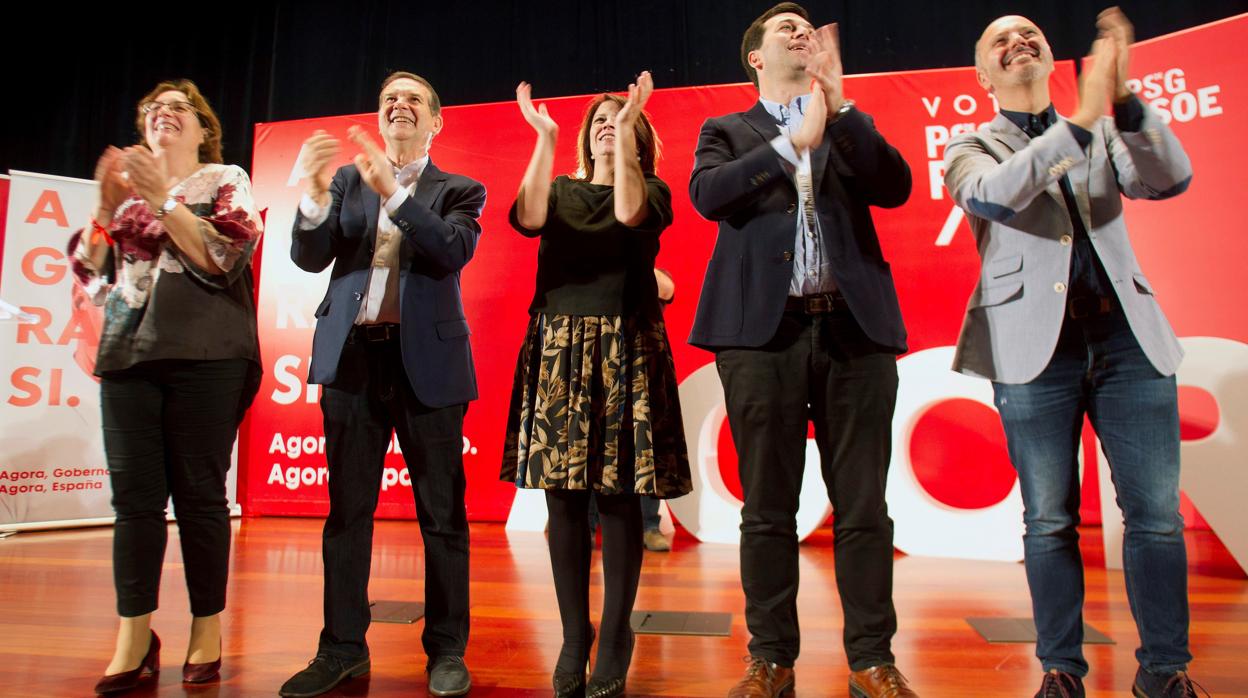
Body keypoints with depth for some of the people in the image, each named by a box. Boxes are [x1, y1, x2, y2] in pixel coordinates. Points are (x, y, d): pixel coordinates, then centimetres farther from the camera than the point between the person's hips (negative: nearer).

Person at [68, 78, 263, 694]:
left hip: (205, 356, -3)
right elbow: (90, 274, 15)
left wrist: (164, 200, -9)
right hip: (128, 353, 4)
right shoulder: (125, 184, 20)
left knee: (199, 493, -2)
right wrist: (106, 207, 1)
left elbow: (224, 259, -5)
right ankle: (134, 639, 8)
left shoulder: (227, 181, 9)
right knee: (134, 494, 0)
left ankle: (207, 629, 10)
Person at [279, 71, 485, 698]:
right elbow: (309, 258, 2)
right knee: (346, 509, 8)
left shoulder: (459, 191, 6)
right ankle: (342, 647, 21)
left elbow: (454, 251, -13)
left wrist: (392, 190, -22)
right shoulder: (348, 179, 12)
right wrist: (314, 198, -16)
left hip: (426, 363, -2)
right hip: (353, 358, 3)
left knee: (442, 512, 3)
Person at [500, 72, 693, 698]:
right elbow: (527, 218, -6)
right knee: (564, 498, 1)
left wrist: (627, 130, -11)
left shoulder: (652, 190, 12)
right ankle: (572, 645, 13)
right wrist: (545, 138, -9)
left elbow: (628, 212, -13)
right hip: (558, 349, 2)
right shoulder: (561, 189, 17)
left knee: (619, 497, -3)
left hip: (624, 352, -2)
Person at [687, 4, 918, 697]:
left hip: (854, 327, 2)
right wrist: (794, 141, -11)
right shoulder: (727, 131, 15)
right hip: (764, 330, -1)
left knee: (863, 505, 4)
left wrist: (838, 105, -5)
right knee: (767, 509, 4)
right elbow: (707, 194, -5)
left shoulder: (850, 125, 19)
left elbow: (896, 187, 2)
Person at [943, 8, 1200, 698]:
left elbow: (1171, 179, -1)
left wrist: (1124, 100, -15)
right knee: (1049, 519, 2)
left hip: (1128, 336, 3)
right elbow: (992, 197, -14)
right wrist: (1079, 121, -22)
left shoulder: (1106, 132, 18)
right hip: (1035, 344, -2)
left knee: (1156, 512, 2)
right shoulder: (971, 147, 8)